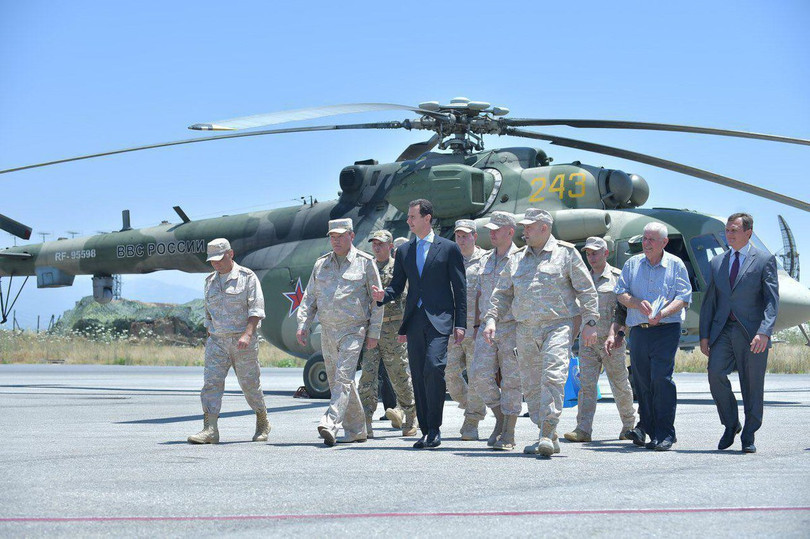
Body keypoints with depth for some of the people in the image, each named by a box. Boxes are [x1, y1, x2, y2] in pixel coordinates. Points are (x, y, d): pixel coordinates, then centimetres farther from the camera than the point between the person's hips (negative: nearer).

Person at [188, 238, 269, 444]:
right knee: (211, 383, -12)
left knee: (250, 384, 5)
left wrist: (247, 334, -24)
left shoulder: (247, 277, -3)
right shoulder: (210, 282, 13)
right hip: (217, 342, 4)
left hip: (243, 342, -4)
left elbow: (256, 309, -11)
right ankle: (210, 430, -18)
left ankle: (263, 424, 26)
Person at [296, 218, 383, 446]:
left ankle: (330, 425, -29)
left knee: (343, 378, -17)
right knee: (336, 380, 8)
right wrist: (303, 324, 2)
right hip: (327, 330, 6)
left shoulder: (365, 262, 0)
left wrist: (374, 332, -2)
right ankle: (356, 430, 18)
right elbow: (310, 297, 15)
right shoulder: (321, 264, 12)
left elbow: (376, 300, 2)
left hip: (354, 329, -5)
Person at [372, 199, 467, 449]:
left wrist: (460, 323, -4)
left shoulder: (449, 248, 3)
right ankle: (426, 431, 11)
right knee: (418, 375, 5)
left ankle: (434, 428, -12)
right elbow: (397, 286, 16)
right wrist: (383, 295, -7)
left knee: (433, 367, -21)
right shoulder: (403, 251, 15)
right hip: (414, 320, 5)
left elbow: (460, 288, 2)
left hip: (439, 318, -5)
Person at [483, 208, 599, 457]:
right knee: (531, 385, 4)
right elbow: (502, 293, 17)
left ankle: (546, 435, -25)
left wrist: (589, 322, -5)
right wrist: (492, 319, 2)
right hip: (526, 329, 5)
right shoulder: (517, 259, 16)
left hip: (558, 326, -5)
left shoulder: (566, 253, 3)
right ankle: (550, 438, 13)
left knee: (553, 377, -19)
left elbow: (586, 289, 2)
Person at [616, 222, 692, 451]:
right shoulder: (632, 264, 13)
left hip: (666, 329, -4)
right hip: (638, 329, 4)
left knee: (661, 377, -14)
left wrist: (662, 314, -20)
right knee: (641, 379, 6)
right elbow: (621, 293, 8)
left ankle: (664, 434, -10)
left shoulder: (675, 265, 4)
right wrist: (638, 304, -13)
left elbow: (683, 298, -3)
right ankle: (646, 426, 22)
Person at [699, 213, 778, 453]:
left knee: (752, 386, 1)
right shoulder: (718, 262, 14)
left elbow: (772, 300, -7)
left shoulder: (765, 260, 0)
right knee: (715, 373, -14)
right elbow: (709, 301, 14)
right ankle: (730, 424, 6)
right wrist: (704, 335, 6)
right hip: (723, 331, 3)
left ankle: (749, 437, 12)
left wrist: (764, 332, -20)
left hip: (752, 332, -3)